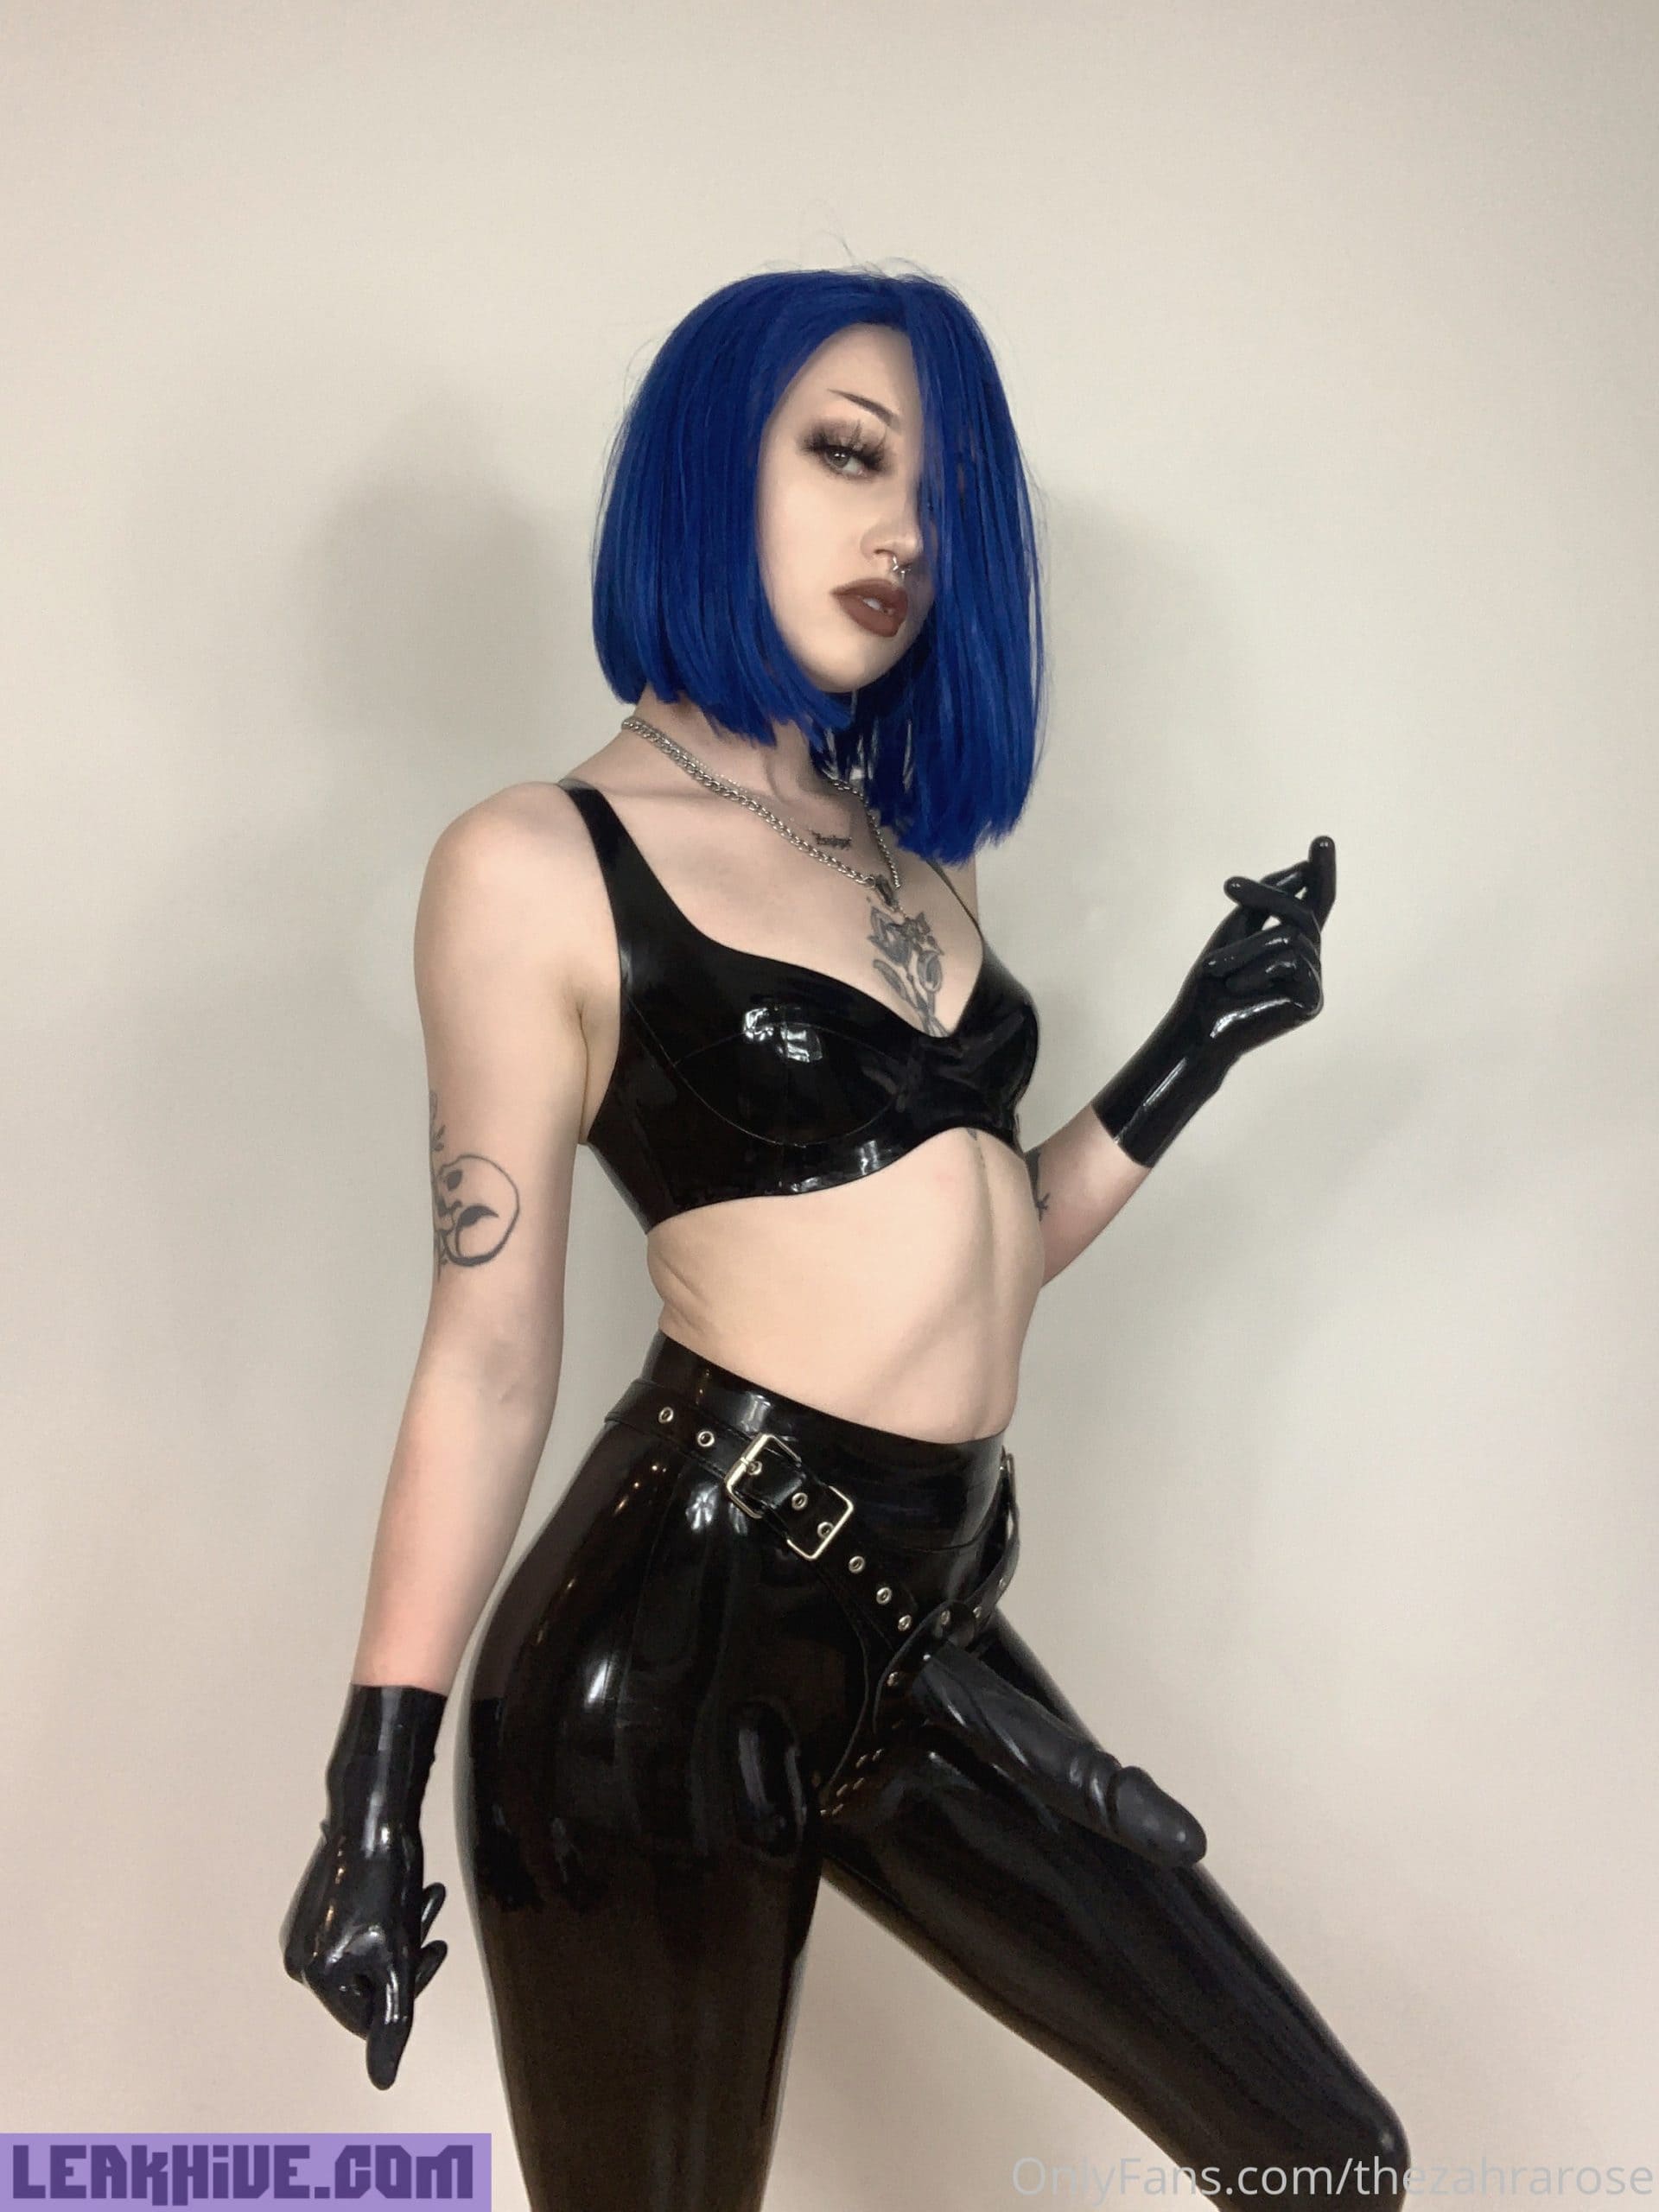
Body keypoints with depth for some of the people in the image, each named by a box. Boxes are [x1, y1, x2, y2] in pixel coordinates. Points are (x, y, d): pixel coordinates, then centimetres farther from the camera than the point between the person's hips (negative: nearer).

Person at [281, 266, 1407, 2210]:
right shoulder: (540, 864, -6)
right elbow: (488, 1355, -7)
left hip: (924, 1640, 7)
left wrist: (1203, 1041, 11)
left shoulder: (910, 860, 14)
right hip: (671, 1638, -6)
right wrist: (377, 1786, -7)